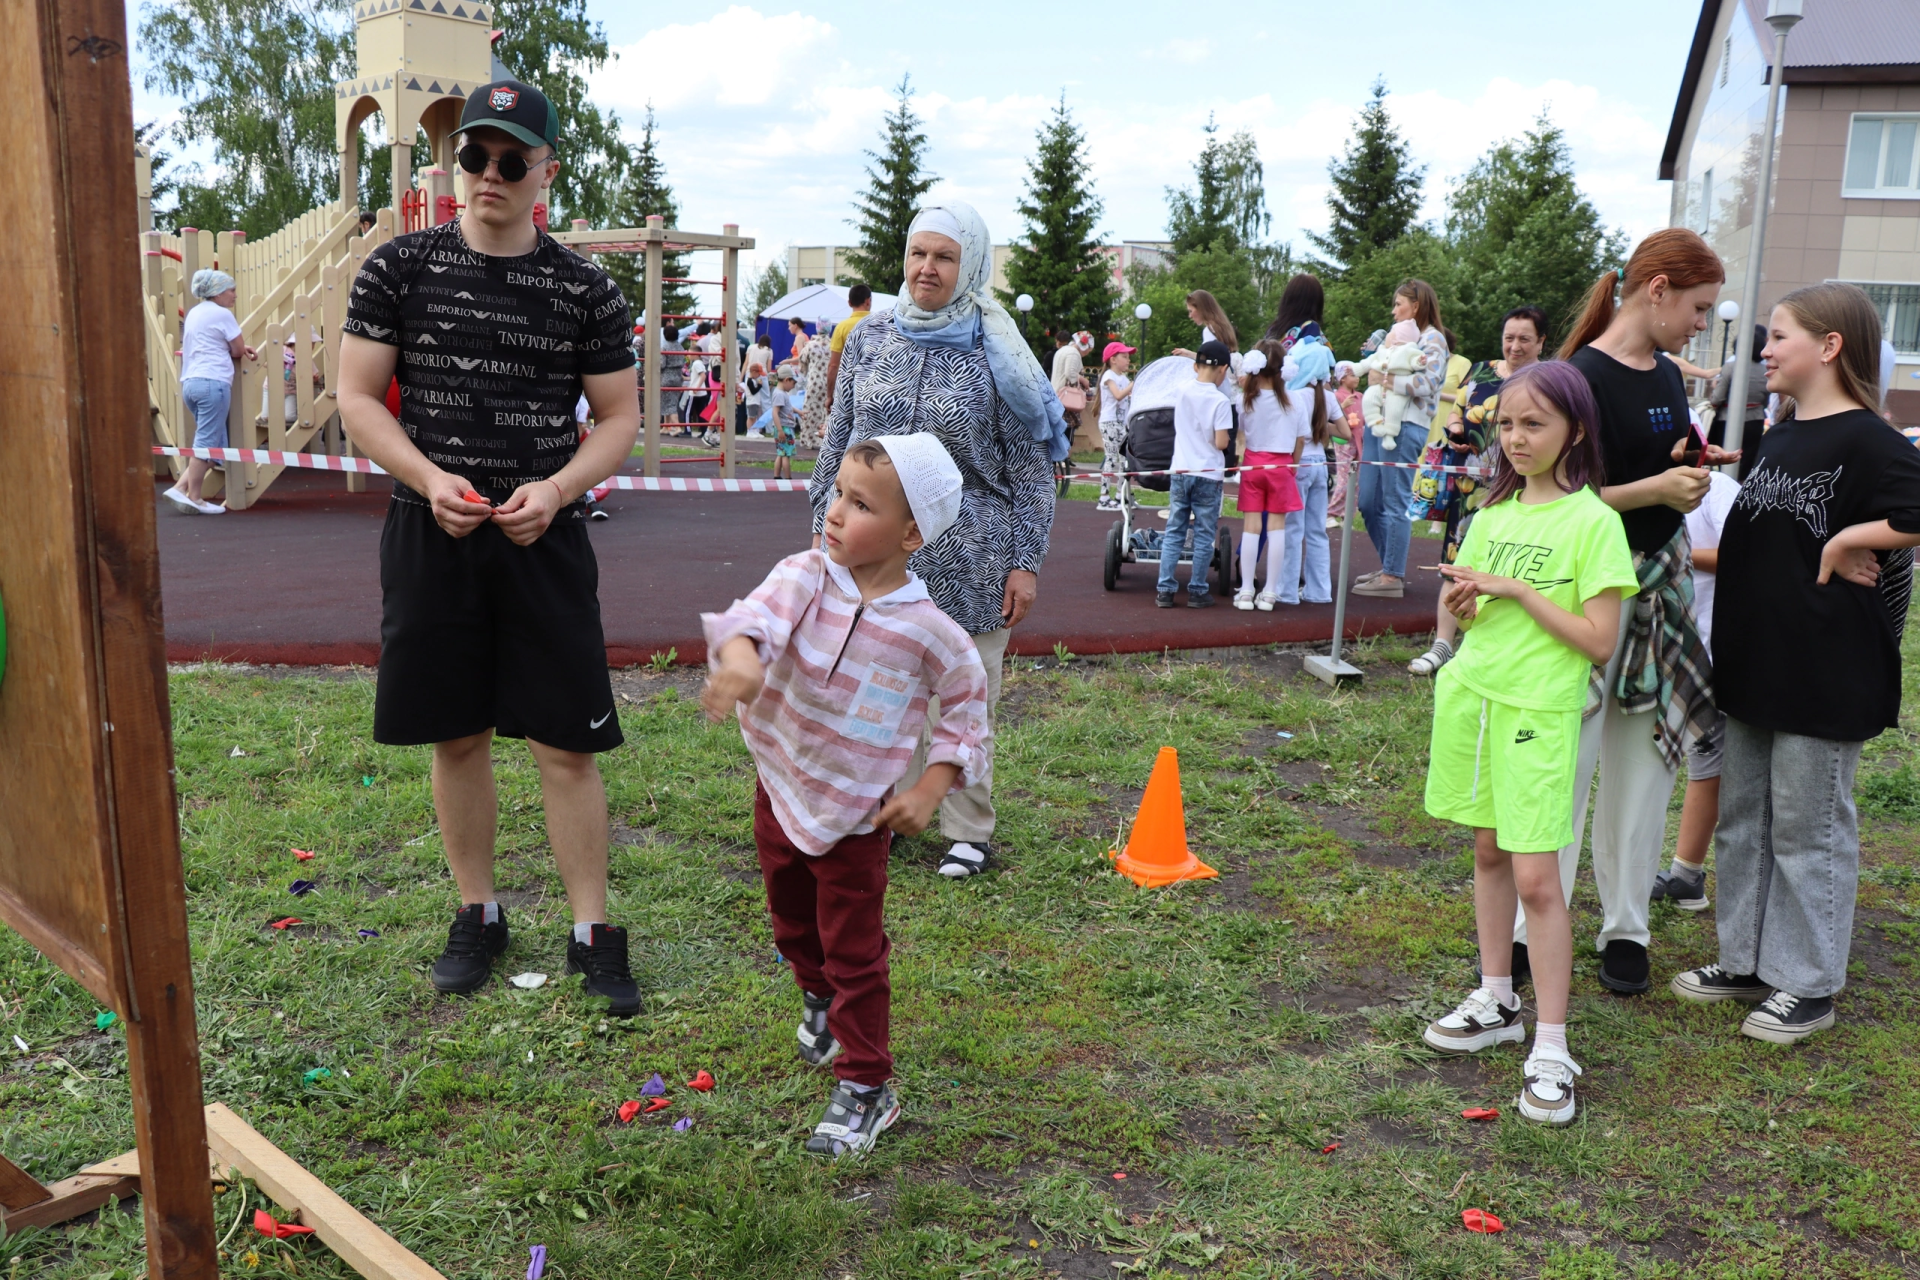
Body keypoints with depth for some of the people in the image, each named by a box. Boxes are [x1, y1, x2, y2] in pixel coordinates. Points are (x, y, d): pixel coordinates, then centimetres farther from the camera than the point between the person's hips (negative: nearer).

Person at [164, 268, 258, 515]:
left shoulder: (194, 313, 22)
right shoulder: (222, 314, -4)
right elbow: (238, 351, -3)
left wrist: (242, 349, 13)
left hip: (190, 382, 9)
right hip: (213, 383, -9)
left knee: (215, 444, 12)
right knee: (207, 442, -6)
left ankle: (180, 488, 4)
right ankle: (193, 497, -4)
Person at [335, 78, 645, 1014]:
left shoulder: (584, 290, 1)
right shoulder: (400, 267, 2)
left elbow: (619, 419, 5)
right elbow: (358, 397, 1)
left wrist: (556, 489, -13)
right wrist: (431, 480, -15)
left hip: (544, 540, -1)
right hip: (430, 534, 1)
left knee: (566, 743, 0)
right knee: (458, 736, 10)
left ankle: (592, 931, 13)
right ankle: (478, 914, 27)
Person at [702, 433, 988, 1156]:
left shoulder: (929, 632, -15)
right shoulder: (807, 576, -14)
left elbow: (965, 707, 0)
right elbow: (761, 611, -35)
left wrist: (930, 790, -10)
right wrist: (739, 657, -58)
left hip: (856, 817, -4)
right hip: (779, 791, 4)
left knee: (855, 952, 4)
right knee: (792, 924, 26)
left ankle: (865, 1089, 18)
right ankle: (818, 999, 56)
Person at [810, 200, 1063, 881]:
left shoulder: (996, 352, -3)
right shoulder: (868, 339, 6)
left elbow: (1030, 466, -1)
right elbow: (837, 443, 12)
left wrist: (1026, 562, -5)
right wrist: (826, 532, 10)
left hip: (969, 557, -2)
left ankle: (968, 830, 21)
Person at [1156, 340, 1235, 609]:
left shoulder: (1182, 392, 1)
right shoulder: (1220, 401, -12)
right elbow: (1220, 443, -16)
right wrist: (1226, 437, 7)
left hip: (1180, 472, 4)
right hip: (1208, 475, -4)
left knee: (1173, 532, 9)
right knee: (1204, 536, 6)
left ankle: (1164, 590, 6)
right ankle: (1197, 592, 10)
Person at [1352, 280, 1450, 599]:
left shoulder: (1432, 339, -3)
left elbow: (1428, 382, -17)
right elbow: (1376, 371, 23)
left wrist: (1386, 380, -19)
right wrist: (1373, 372, 2)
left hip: (1405, 427, -9)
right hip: (1379, 423, 9)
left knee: (1395, 503, -6)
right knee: (1367, 501, 9)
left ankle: (1393, 577, -2)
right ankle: (1390, 566, 21)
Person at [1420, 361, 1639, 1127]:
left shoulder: (1592, 522, -9)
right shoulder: (1493, 513, 9)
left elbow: (1599, 641, -13)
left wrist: (1518, 590, -18)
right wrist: (1461, 602, -8)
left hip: (1540, 710, -6)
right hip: (1472, 694, 6)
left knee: (1536, 878, -7)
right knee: (1489, 851, 15)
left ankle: (1550, 1051, 2)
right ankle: (1496, 1004, 29)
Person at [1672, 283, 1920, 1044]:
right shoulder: (1781, 432, 11)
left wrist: (1841, 544, -18)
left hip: (1822, 673, -9)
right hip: (1755, 659, 9)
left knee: (1809, 827, 3)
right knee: (1742, 817, 16)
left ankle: (1808, 986, 17)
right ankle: (1746, 960, 29)